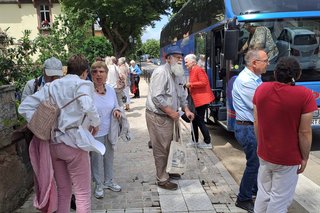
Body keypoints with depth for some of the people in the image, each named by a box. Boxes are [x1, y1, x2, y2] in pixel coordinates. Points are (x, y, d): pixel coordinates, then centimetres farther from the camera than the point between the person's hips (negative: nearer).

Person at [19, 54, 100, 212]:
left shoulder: (51, 86, 14)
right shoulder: (82, 84, -4)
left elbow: (24, 107, 8)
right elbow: (88, 106, -25)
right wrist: (95, 123, -7)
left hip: (52, 143, 7)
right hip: (73, 142, -6)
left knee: (63, 191, 20)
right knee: (83, 193, 6)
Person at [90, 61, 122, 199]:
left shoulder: (111, 89, 1)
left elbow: (115, 105, 14)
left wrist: (116, 110, -8)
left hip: (109, 130, 5)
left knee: (109, 157, 19)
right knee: (97, 159, 8)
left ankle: (109, 181, 40)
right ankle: (99, 185, 30)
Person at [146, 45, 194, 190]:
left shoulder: (177, 74, 12)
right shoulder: (161, 72, -18)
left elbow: (181, 94, 20)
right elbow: (156, 97, -24)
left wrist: (186, 109, 5)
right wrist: (171, 112, -19)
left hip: (168, 116, 9)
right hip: (157, 116, -9)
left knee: (166, 146, 17)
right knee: (161, 149, 0)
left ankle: (164, 172, 34)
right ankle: (162, 180, 12)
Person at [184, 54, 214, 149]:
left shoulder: (198, 70, -14)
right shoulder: (192, 71, 15)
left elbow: (204, 82, -23)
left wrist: (191, 84, -19)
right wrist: (188, 86, 9)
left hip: (201, 100, -10)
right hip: (196, 100, 10)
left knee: (200, 121, -4)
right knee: (195, 120, 15)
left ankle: (208, 143, 7)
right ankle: (195, 141, 25)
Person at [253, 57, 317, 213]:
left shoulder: (261, 89, -5)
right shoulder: (304, 95, -18)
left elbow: (256, 122, 2)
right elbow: (304, 132, -15)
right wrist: (304, 158, -2)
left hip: (264, 153, 4)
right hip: (288, 158, -4)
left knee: (263, 193, 20)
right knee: (280, 199, 10)